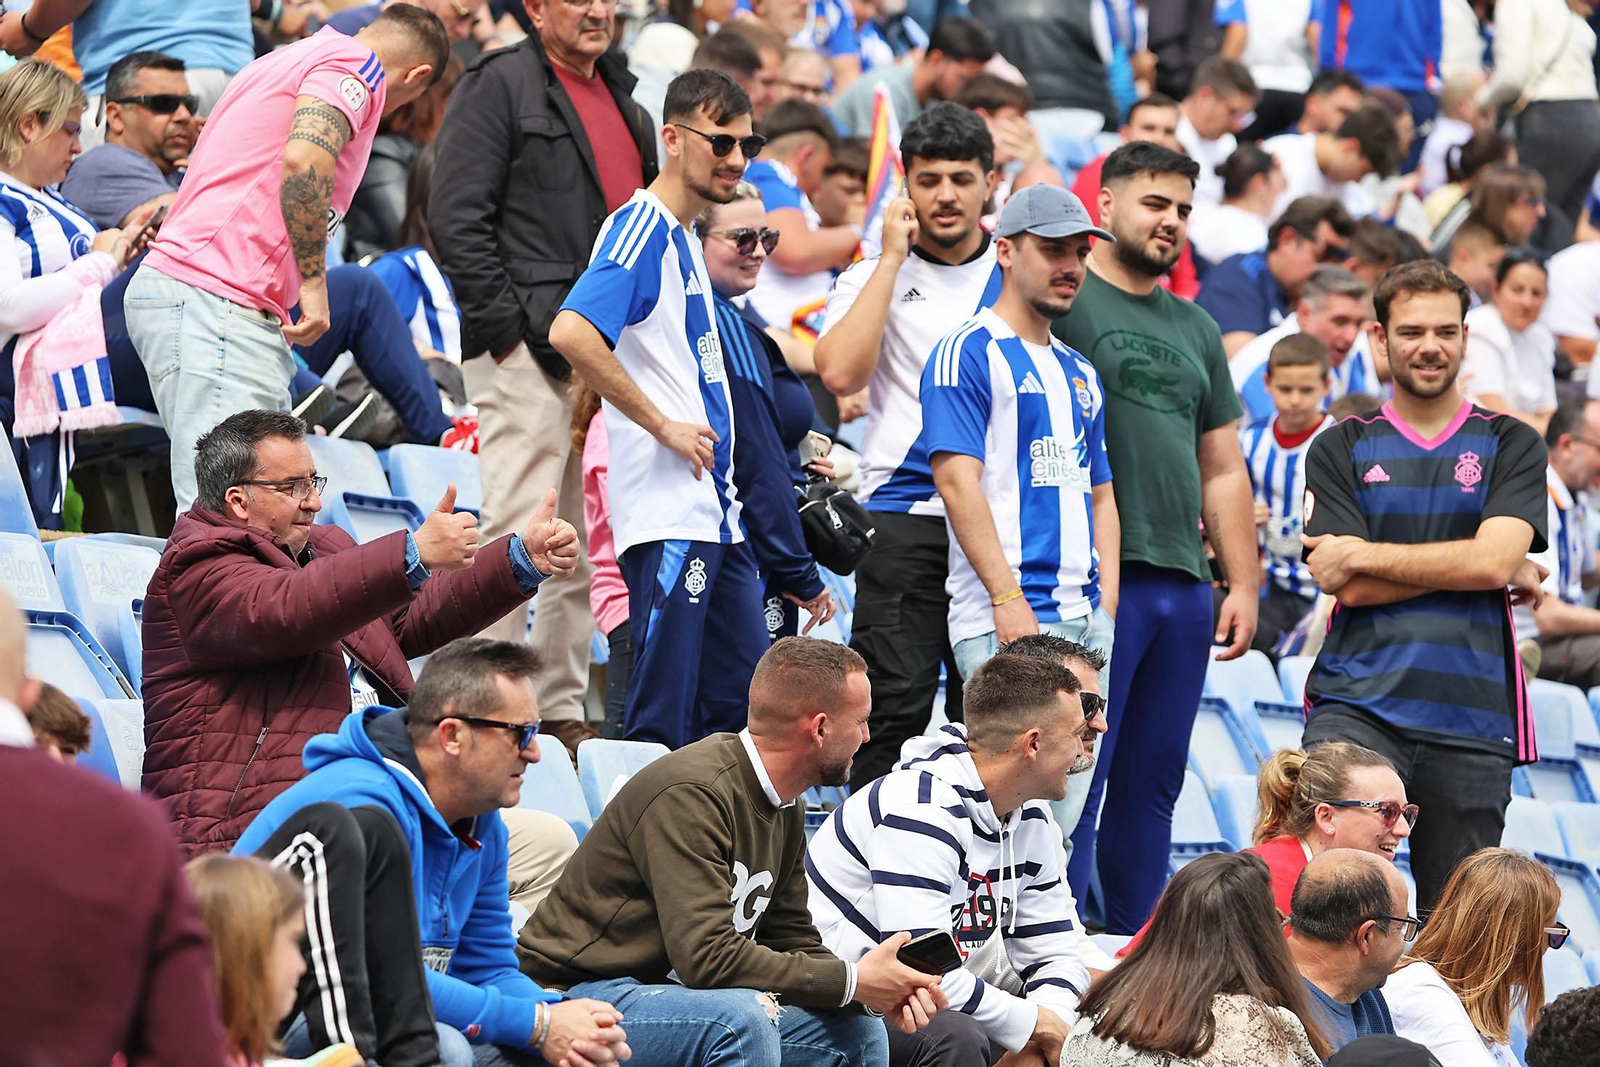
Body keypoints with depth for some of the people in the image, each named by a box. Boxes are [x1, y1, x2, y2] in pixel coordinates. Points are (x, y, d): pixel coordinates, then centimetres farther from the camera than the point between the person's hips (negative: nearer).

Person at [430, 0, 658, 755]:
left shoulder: (620, 96, 20)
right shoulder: (499, 86, -4)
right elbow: (456, 218, -11)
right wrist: (505, 328, -15)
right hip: (529, 351, -8)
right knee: (519, 532, -11)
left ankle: (562, 707, 17)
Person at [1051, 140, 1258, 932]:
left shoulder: (1196, 329, 21)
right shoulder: (1066, 302, -1)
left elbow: (1223, 469, 24)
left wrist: (1244, 583, 16)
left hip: (1183, 582, 7)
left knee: (1153, 782, 8)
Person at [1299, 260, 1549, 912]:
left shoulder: (1511, 446, 10)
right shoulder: (1341, 450, 11)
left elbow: (1493, 559, -7)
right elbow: (1352, 589, -2)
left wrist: (1364, 553, -5)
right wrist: (1491, 572, -3)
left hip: (1471, 717, 1)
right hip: (1358, 704, -1)